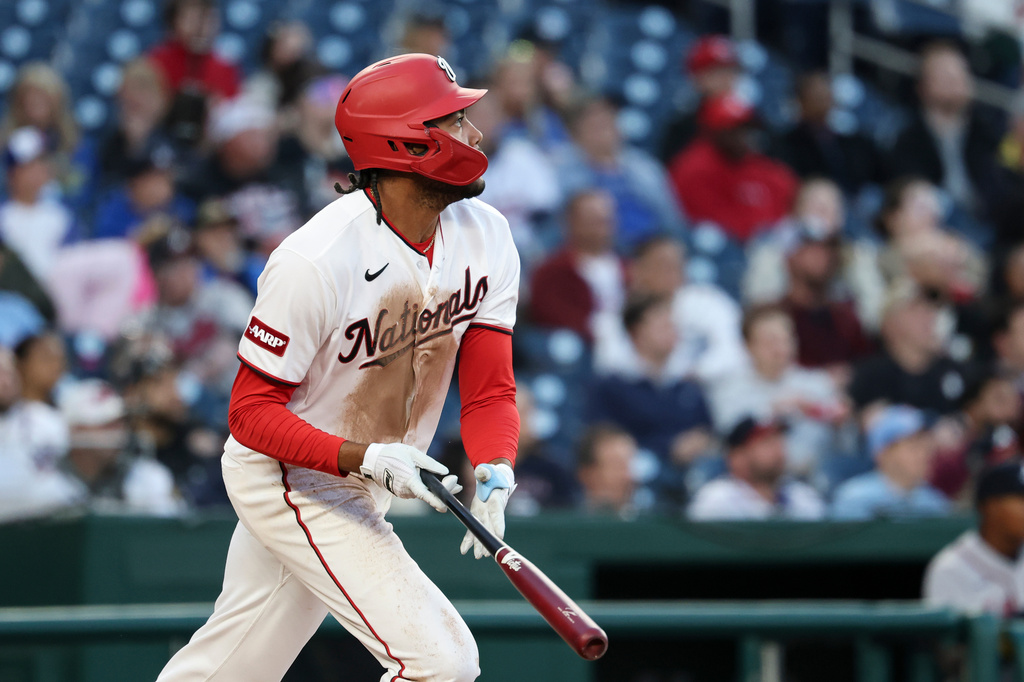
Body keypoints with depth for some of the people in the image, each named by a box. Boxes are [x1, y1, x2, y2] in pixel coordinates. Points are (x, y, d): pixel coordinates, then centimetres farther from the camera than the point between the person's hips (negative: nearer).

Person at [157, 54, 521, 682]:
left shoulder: (485, 236, -6)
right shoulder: (314, 262, -27)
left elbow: (490, 388, -4)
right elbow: (252, 412, -20)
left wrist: (495, 471, -25)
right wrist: (365, 458, -34)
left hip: (363, 487, 7)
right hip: (290, 480, -7)